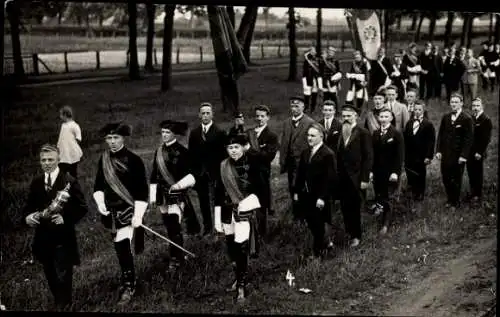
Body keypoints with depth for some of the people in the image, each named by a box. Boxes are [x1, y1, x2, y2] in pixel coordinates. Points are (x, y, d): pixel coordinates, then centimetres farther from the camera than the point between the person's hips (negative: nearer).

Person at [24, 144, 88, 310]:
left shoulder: (69, 181, -10)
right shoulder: (36, 182, 6)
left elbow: (82, 208, -9)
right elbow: (29, 206, 12)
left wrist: (66, 219, -23)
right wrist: (28, 216, -10)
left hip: (63, 237, -5)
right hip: (43, 237, 5)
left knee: (62, 277, -1)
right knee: (50, 276, 17)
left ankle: (64, 305, 16)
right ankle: (58, 302, 36)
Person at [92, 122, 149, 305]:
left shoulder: (133, 160, -12)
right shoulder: (103, 160, 3)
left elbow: (142, 190, -12)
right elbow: (98, 185, 15)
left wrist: (138, 216, -16)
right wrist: (100, 202, -2)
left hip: (128, 211, -6)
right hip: (111, 212, 6)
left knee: (124, 248, -12)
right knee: (119, 249, 16)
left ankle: (128, 287, 1)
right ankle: (128, 279, 33)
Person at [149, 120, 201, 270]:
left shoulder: (181, 151, -7)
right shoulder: (159, 151, 9)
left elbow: (191, 175, -8)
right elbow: (154, 175, 13)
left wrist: (179, 185, -22)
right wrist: (153, 196, 11)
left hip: (177, 194, -6)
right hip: (163, 195, 6)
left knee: (174, 226, -10)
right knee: (169, 226, 11)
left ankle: (176, 258, 0)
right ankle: (178, 253, 25)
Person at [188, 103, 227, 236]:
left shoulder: (219, 133, -4)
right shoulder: (194, 133, 9)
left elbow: (223, 154, -6)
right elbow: (191, 154, 9)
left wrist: (221, 173, -11)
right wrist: (192, 173, 3)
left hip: (214, 173, -4)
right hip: (199, 174, 4)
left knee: (215, 201, -5)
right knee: (203, 202, 11)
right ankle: (207, 226, 22)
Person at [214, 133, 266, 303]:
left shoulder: (252, 163, -8)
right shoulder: (223, 166, 3)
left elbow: (260, 186, -6)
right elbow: (219, 191, 6)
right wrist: (217, 217, 5)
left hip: (245, 209, -4)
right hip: (228, 210, 4)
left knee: (241, 248, -8)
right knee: (231, 247, 12)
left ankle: (242, 286, 2)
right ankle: (238, 278, 32)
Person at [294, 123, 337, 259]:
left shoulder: (328, 154, -15)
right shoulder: (305, 152, 8)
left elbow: (330, 178, -18)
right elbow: (300, 173, 12)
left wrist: (322, 197, -21)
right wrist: (297, 191, 7)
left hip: (319, 198, -6)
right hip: (306, 195, 6)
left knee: (318, 226, 5)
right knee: (311, 223, 13)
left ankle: (318, 252, 22)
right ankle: (322, 244, 34)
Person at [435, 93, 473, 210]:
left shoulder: (467, 119, -9)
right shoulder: (445, 117, 7)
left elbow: (469, 139, -11)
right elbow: (440, 135, 9)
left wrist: (463, 155, -14)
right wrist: (438, 150, 1)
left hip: (458, 155, -4)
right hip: (445, 154, 4)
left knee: (456, 180, 7)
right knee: (446, 179, 7)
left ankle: (455, 202, 22)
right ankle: (449, 199, 24)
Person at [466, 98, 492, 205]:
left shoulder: (486, 120, -9)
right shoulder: (470, 119, 10)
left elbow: (486, 138, -13)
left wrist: (480, 152, -17)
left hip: (478, 153, -5)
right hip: (469, 152, 5)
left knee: (477, 174, 3)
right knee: (471, 173, 10)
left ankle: (478, 195, 12)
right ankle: (472, 193, 20)